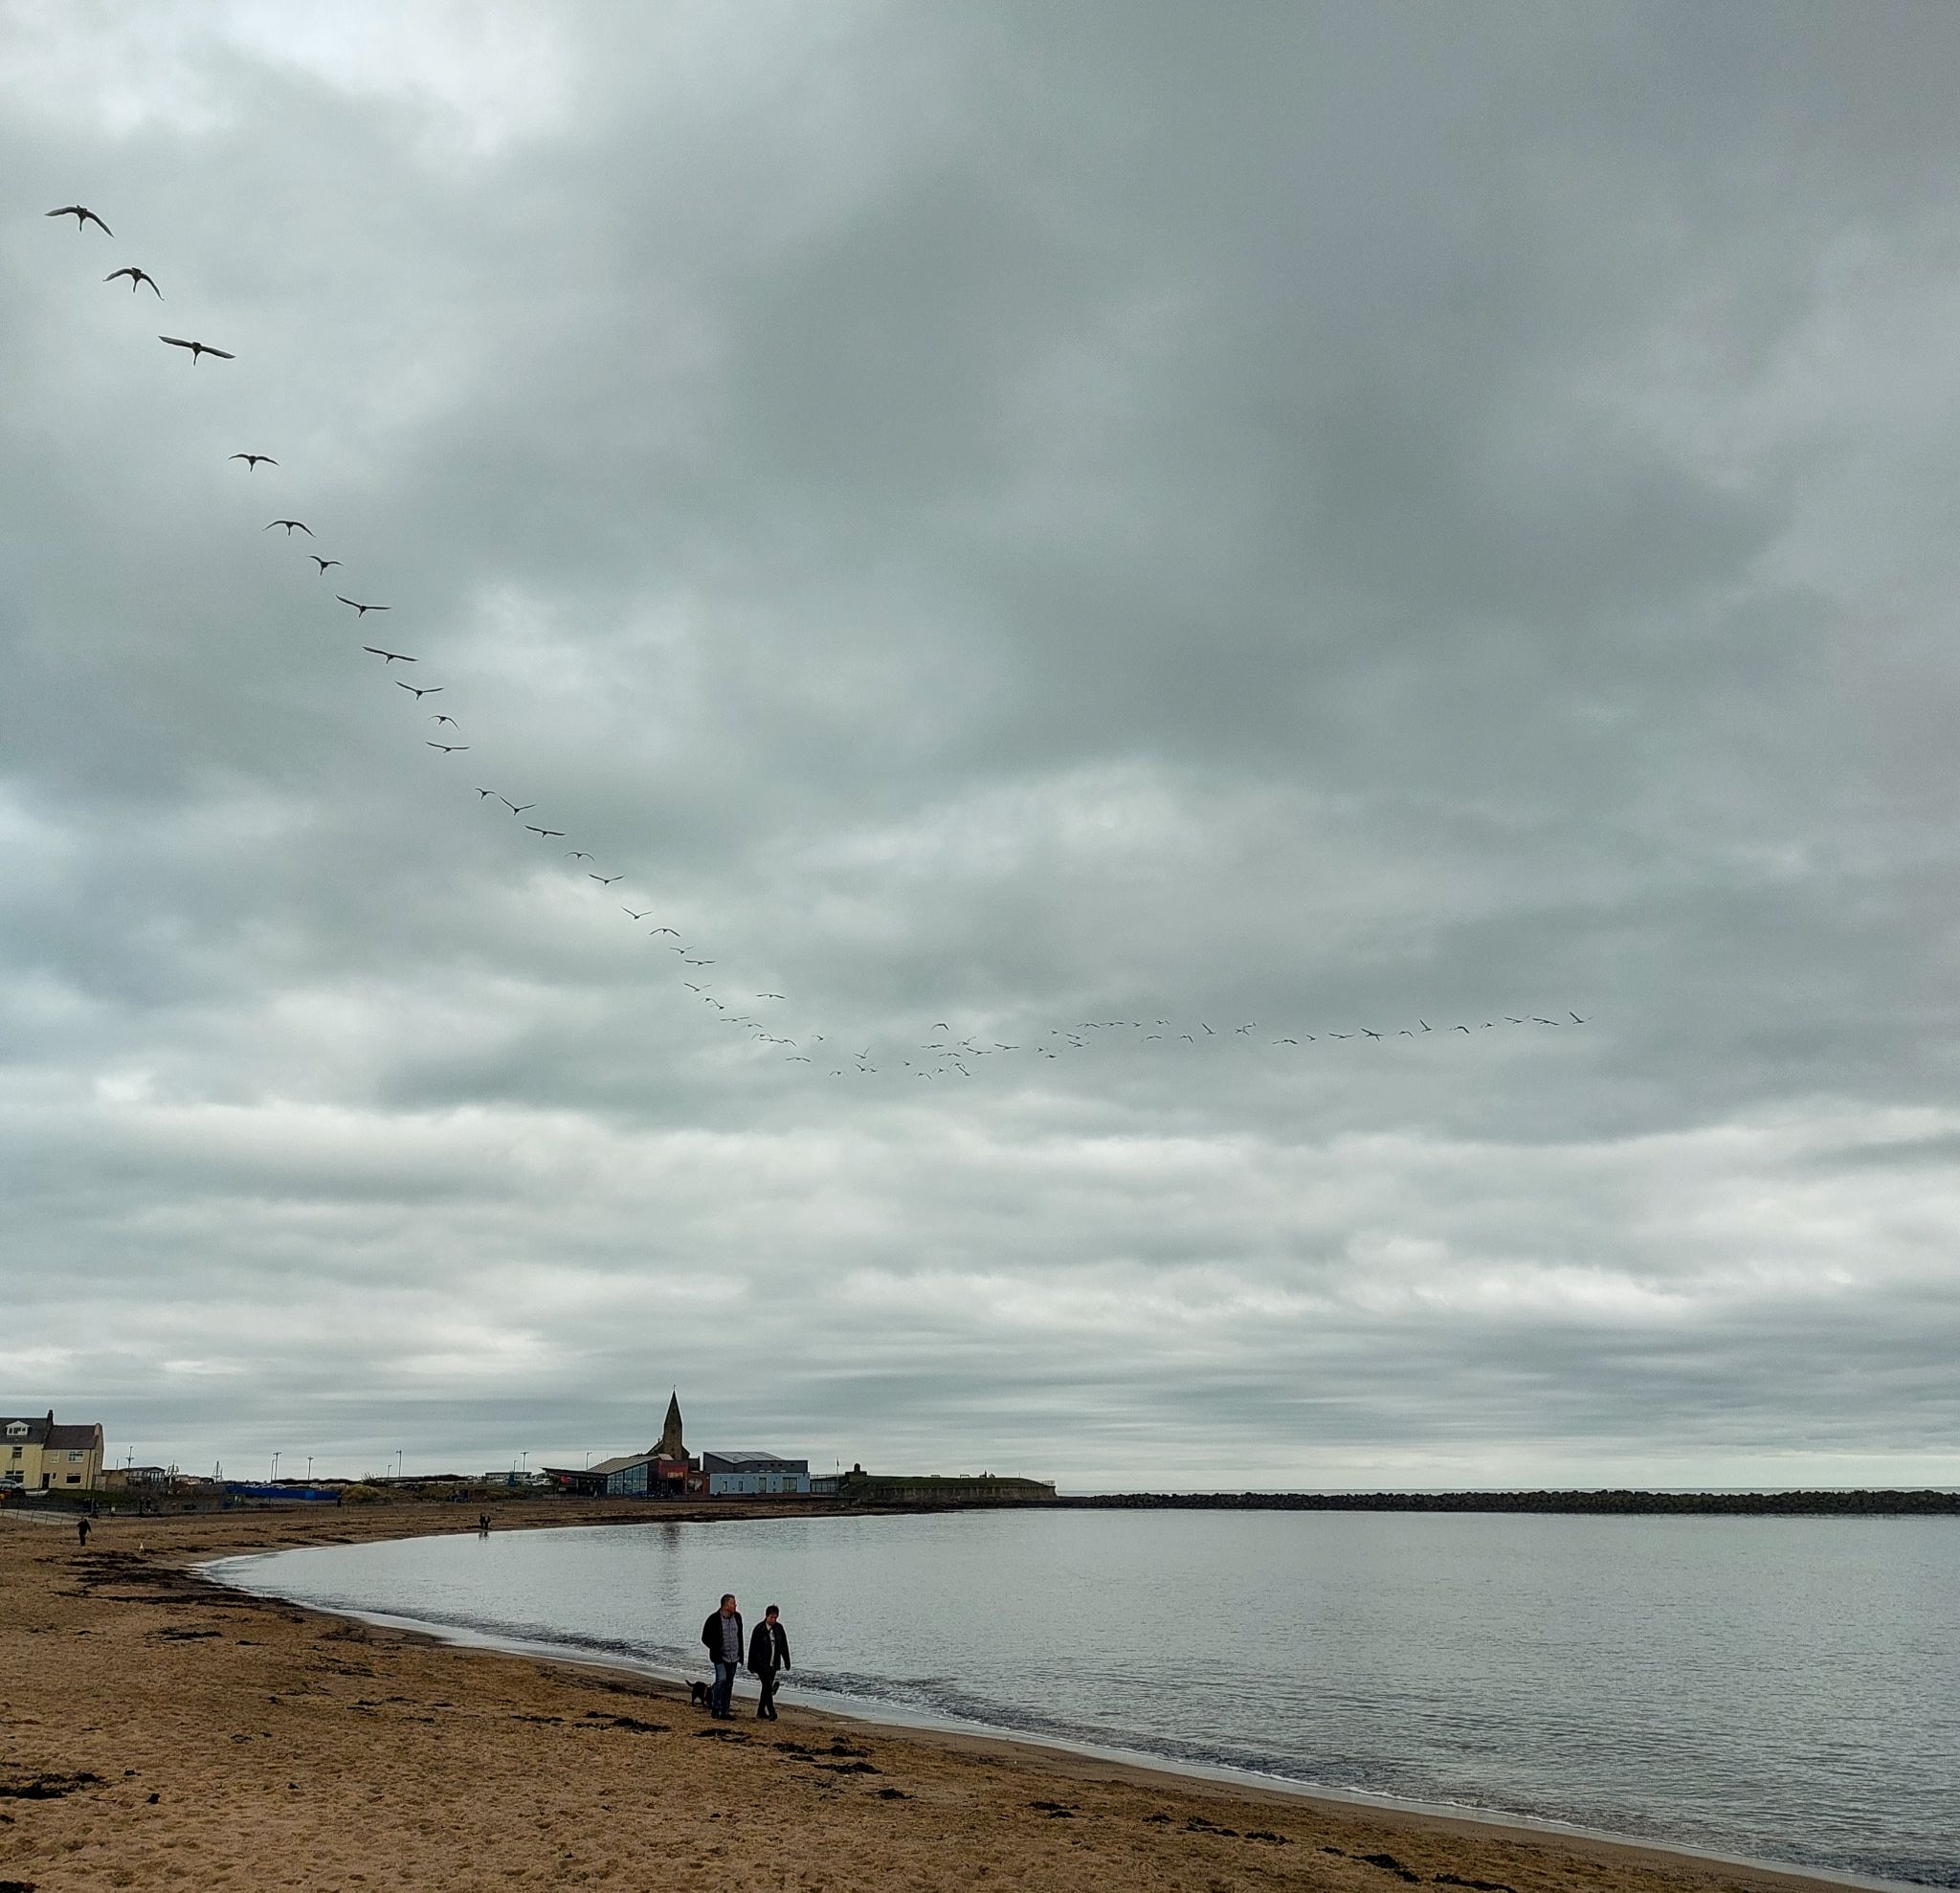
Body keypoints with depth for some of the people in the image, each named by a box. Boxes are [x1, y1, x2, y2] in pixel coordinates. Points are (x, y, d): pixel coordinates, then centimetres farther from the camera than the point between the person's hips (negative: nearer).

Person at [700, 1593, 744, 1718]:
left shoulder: (737, 1617, 3)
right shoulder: (714, 1619, -13)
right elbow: (705, 1638, -5)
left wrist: (740, 1655, 12)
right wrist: (716, 1650, -10)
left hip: (733, 1657, 5)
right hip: (720, 1657, -5)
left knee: (729, 1684, 9)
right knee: (721, 1679, -20)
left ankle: (725, 1711, 16)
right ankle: (715, 1707, -5)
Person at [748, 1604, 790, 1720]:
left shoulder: (779, 1628, 4)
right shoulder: (759, 1628, -10)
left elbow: (784, 1645, 11)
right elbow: (753, 1647, -8)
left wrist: (787, 1662, 9)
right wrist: (751, 1666, -8)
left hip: (773, 1665, 6)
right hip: (761, 1664, -5)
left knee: (767, 1688, 11)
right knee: (768, 1688, -12)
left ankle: (761, 1712, 22)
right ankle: (772, 1714, -15)